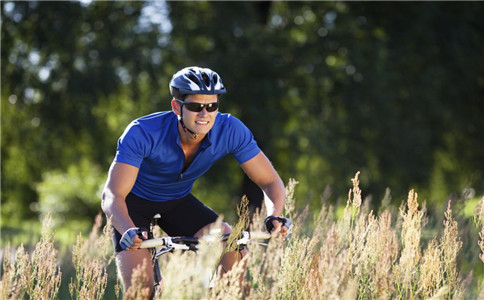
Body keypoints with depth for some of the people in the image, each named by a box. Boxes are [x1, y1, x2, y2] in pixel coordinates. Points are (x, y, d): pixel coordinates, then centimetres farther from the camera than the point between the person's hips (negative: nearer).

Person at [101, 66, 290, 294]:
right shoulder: (143, 133, -34)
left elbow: (270, 181, -20)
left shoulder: (230, 130, -26)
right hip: (135, 201, -3)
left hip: (178, 201, 3)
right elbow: (112, 195, -38)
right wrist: (129, 231, -58)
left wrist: (275, 216, -41)